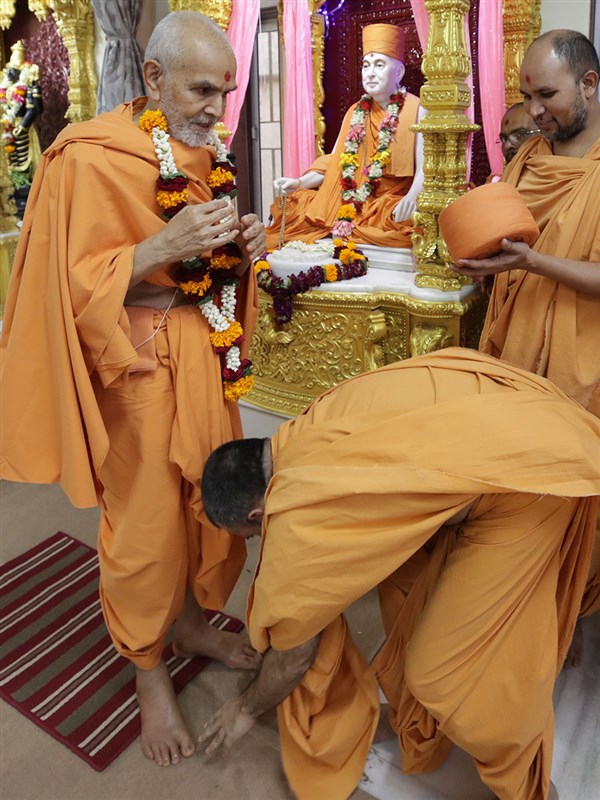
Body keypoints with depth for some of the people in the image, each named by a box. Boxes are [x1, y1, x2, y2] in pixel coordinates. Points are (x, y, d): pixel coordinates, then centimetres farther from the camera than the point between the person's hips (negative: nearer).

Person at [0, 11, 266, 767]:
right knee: (146, 517, 5)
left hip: (204, 350, 7)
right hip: (138, 360, -7)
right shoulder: (89, 158, -13)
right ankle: (149, 671, 27)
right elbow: (76, 284, -15)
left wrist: (241, 246, -3)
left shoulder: (203, 153, 9)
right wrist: (165, 244, -28)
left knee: (213, 495, 13)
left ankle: (192, 622, 39)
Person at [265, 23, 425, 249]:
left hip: (393, 207, -5)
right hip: (350, 206, 5)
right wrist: (298, 183, -5)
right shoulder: (355, 112, 16)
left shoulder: (417, 110, 0)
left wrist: (412, 197, -33)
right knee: (292, 207, -10)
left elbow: (424, 168, -11)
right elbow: (333, 164, 12)